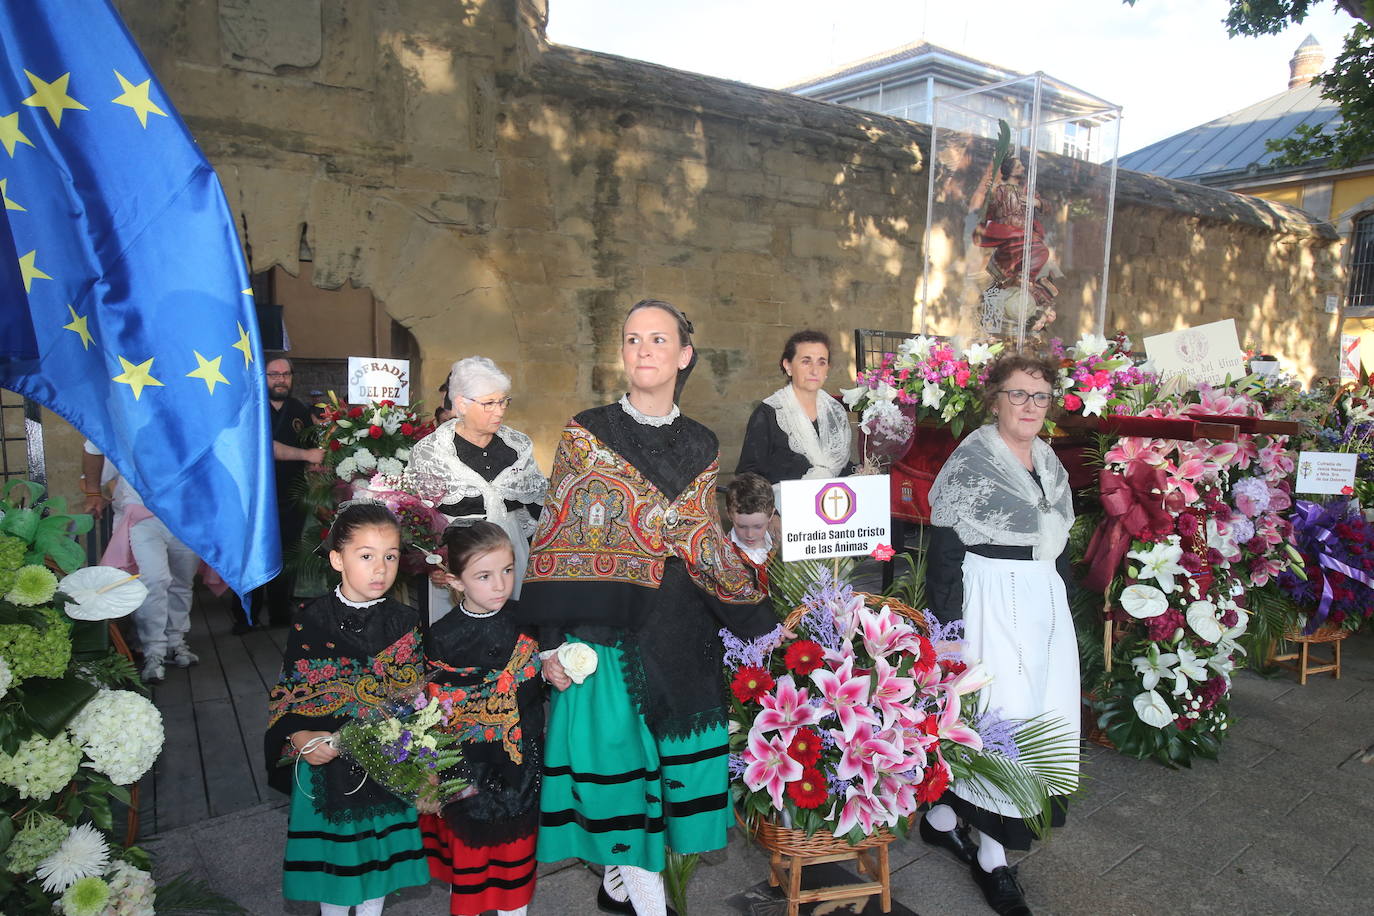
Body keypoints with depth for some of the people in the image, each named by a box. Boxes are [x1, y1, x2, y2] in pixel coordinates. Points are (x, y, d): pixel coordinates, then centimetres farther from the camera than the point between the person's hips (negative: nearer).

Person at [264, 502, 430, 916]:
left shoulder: (404, 622, -6)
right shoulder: (311, 621, -10)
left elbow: (415, 696, -3)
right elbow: (287, 693, -6)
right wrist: (301, 738, -20)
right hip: (324, 759, -1)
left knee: (379, 847, 17)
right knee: (330, 847, 16)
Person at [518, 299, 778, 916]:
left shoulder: (701, 446, 7)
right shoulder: (586, 433, -2)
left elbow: (704, 542, 11)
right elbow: (556, 539, -5)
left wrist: (763, 623, 9)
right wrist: (553, 640, -11)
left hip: (682, 629, 4)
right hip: (605, 623, -3)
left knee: (677, 748, 8)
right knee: (614, 746, -1)